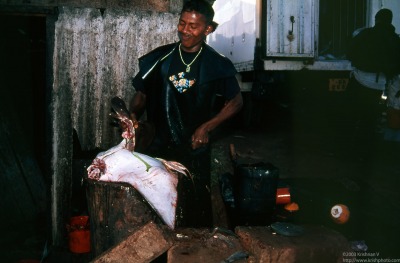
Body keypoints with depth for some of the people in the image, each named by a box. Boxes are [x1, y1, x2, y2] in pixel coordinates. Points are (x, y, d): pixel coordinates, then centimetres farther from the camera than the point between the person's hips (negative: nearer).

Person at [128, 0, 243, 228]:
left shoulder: (216, 64, -3)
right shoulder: (160, 58, 2)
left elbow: (236, 102, 4)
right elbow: (142, 94, 9)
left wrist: (207, 127, -7)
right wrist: (133, 116, -12)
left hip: (195, 149, -1)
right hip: (158, 147, 2)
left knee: (195, 211, 6)